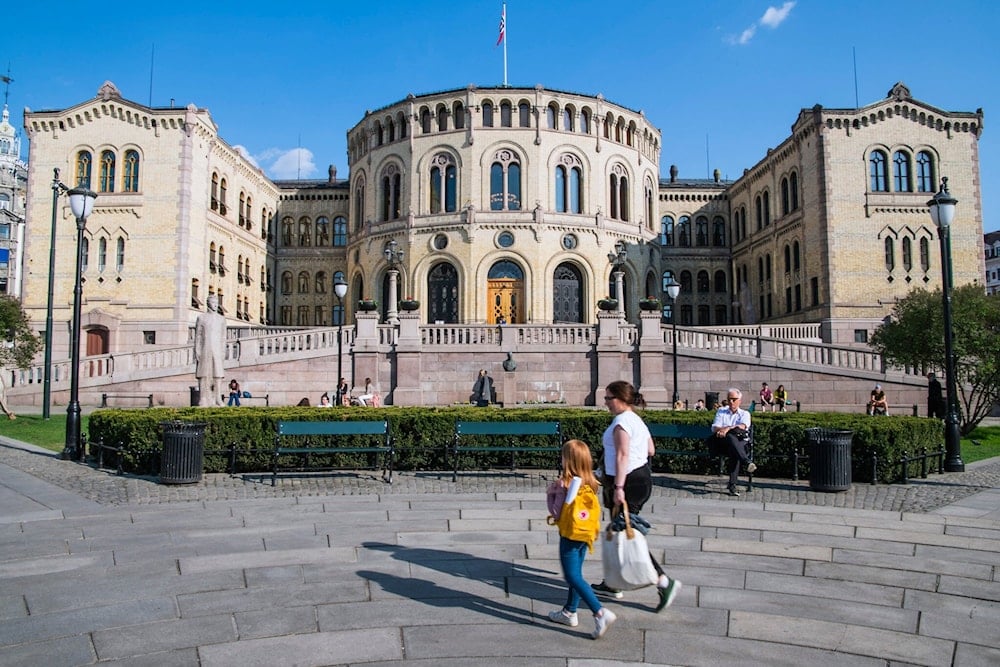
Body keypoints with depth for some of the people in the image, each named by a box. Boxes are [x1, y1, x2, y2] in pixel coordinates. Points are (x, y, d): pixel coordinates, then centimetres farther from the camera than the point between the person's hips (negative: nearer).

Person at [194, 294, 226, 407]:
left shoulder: (221, 319, 10)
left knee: (218, 374, -5)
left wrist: (223, 353, 3)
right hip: (204, 350, -2)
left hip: (217, 351, 2)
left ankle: (218, 398, -1)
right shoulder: (201, 318, 4)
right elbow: (197, 336, 2)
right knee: (204, 375, -1)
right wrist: (197, 352, -6)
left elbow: (223, 337, 10)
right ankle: (204, 400, 3)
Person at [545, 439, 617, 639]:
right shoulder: (590, 483, 1)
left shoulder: (564, 484, -19)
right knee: (576, 574, 18)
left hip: (569, 536, -8)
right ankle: (569, 612, 30)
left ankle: (600, 612, -12)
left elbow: (556, 513, -17)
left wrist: (550, 494, -2)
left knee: (573, 577, -2)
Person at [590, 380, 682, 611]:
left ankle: (663, 581, -5)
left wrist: (618, 487, -29)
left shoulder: (622, 422, -17)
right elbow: (650, 450, 18)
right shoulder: (637, 420, 14)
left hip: (628, 482, -10)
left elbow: (622, 456, -25)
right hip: (641, 477, 10)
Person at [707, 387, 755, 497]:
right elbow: (714, 428, 10)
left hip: (740, 442, 0)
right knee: (731, 437, -37)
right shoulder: (721, 411, 25)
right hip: (722, 442, 0)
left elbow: (743, 426, -3)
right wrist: (722, 429, -13)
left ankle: (732, 484, -40)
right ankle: (747, 462, -54)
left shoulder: (745, 414, 21)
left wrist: (728, 428, -21)